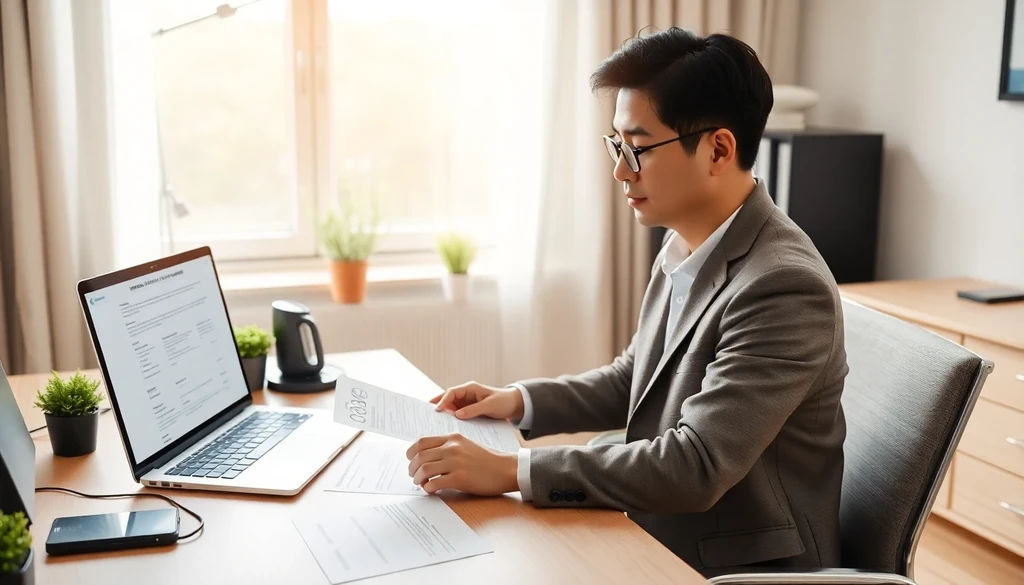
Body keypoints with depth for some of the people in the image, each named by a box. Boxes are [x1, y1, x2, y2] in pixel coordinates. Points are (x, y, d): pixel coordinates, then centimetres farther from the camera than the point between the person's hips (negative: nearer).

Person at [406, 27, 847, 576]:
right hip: (659, 537, 7)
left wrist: (510, 470, -29)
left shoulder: (784, 288, -26)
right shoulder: (684, 248, 1)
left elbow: (696, 468, -29)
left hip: (736, 568, -7)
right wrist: (519, 401, 0)